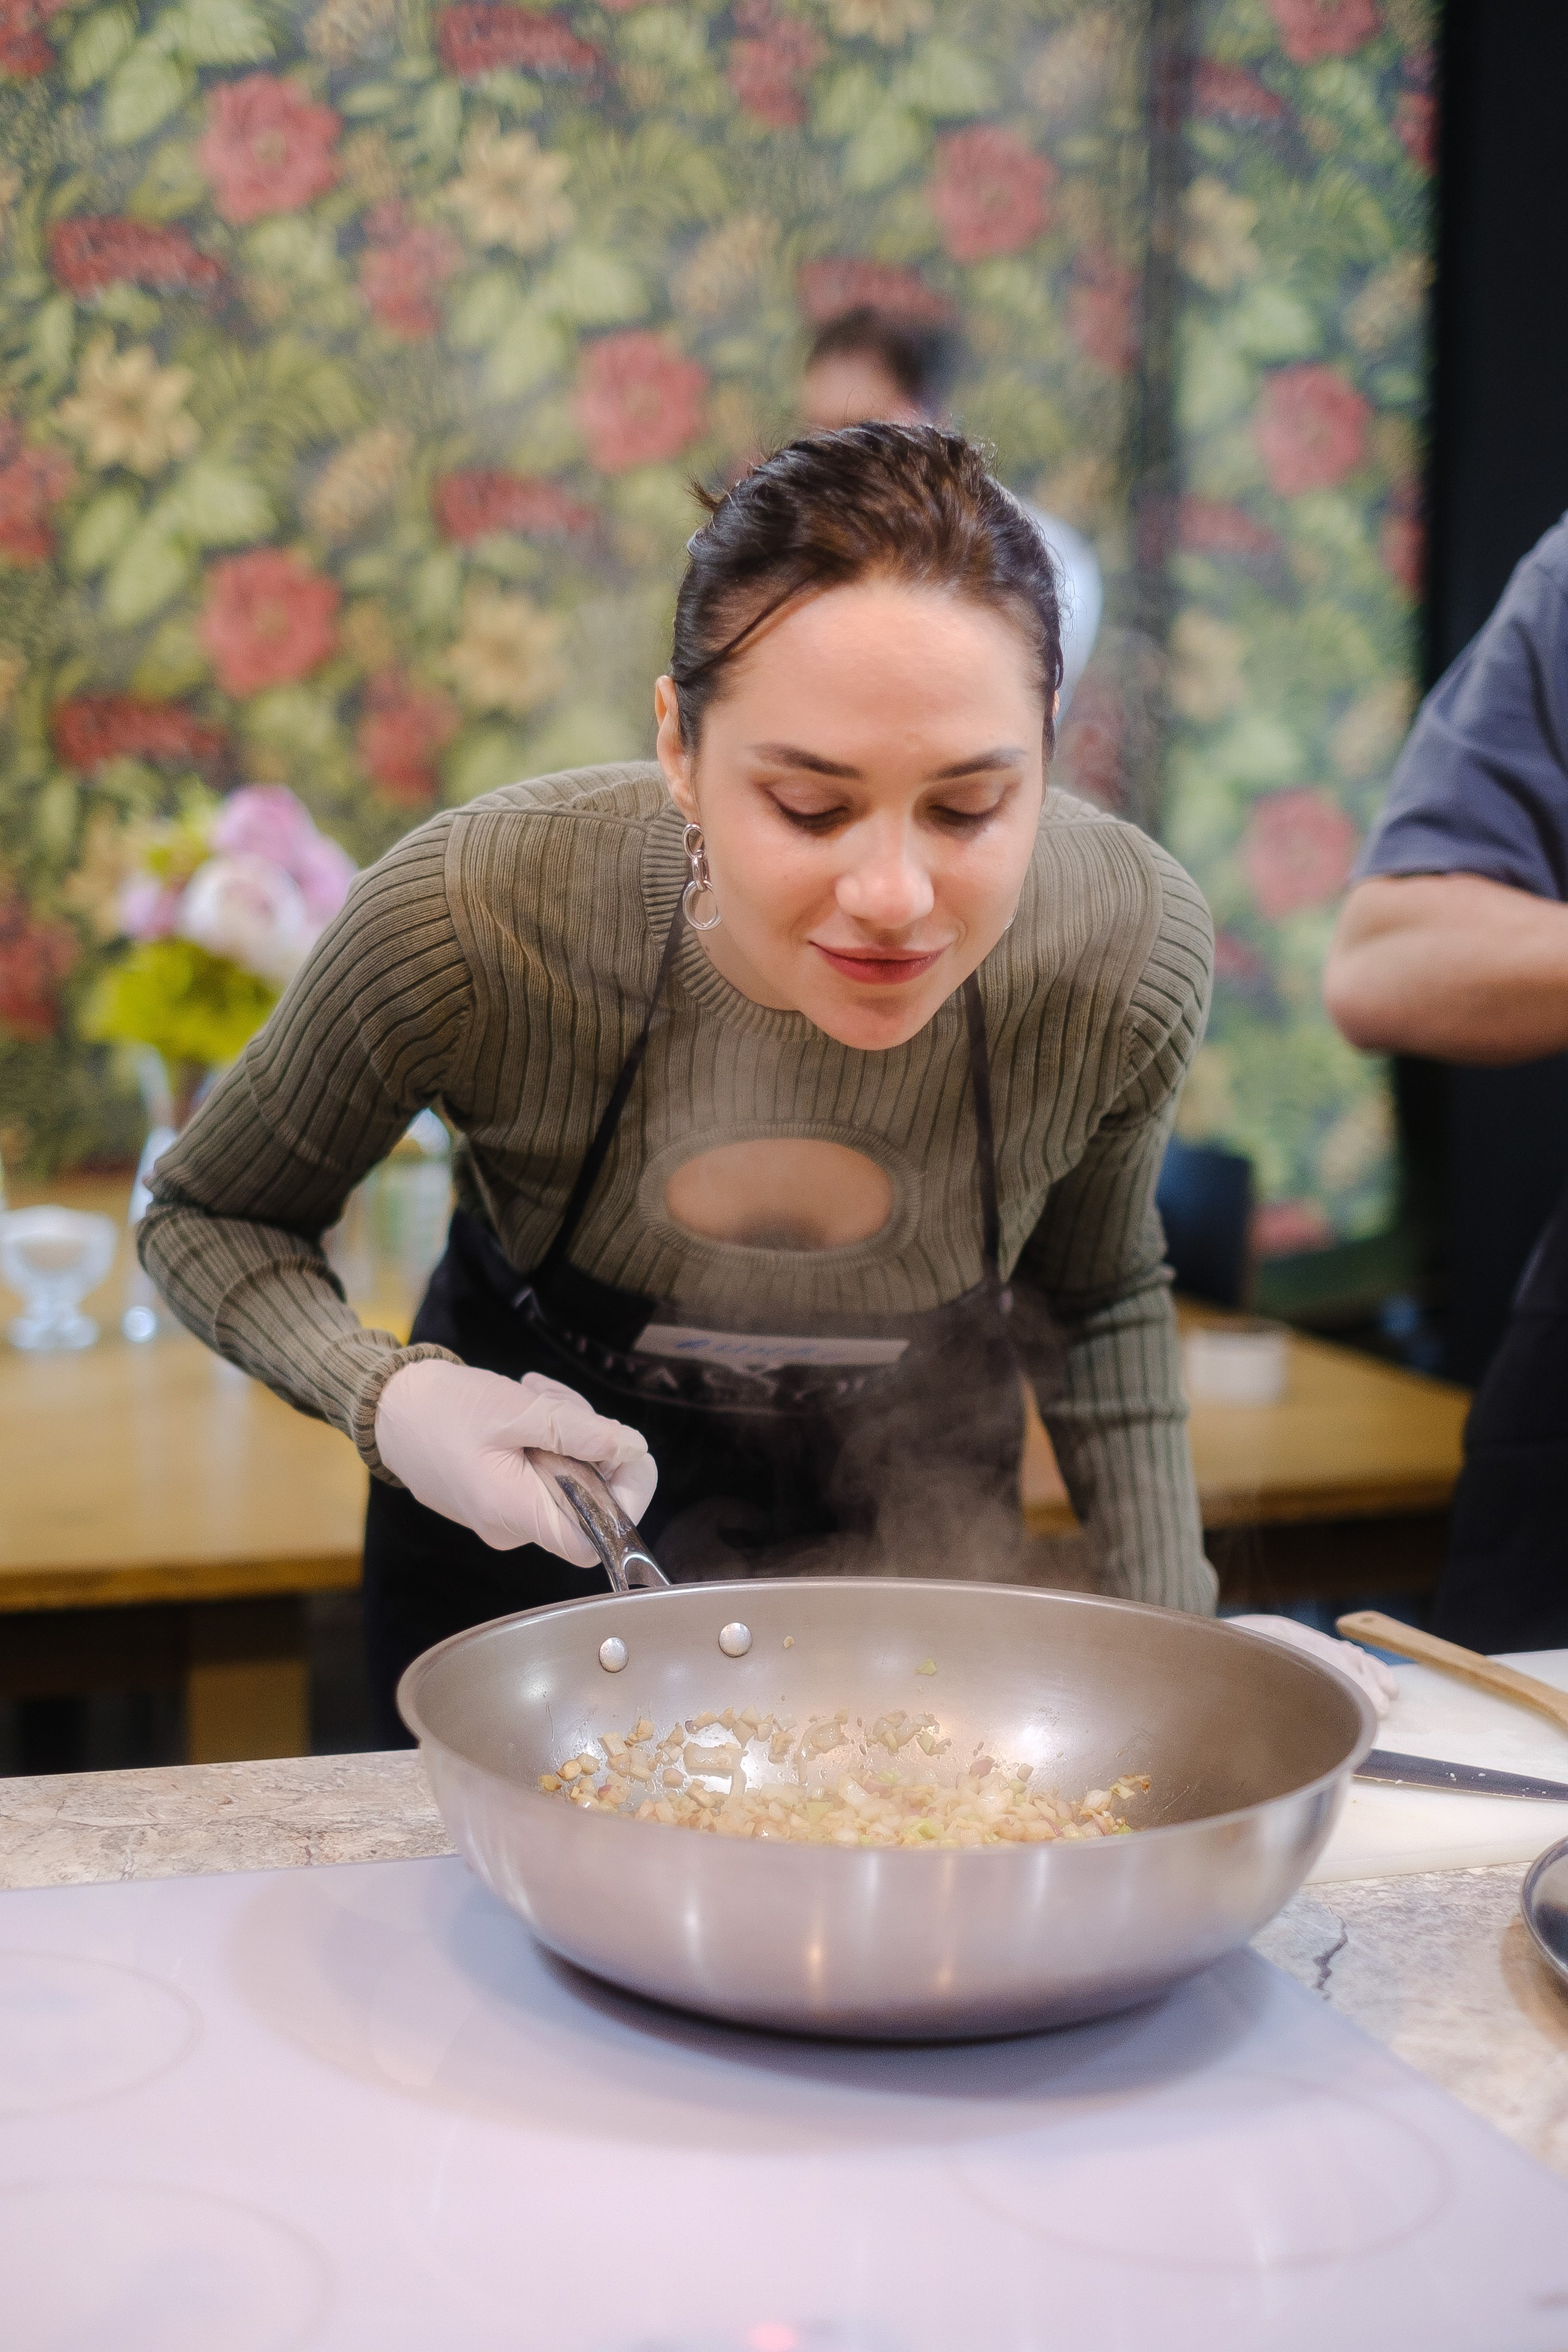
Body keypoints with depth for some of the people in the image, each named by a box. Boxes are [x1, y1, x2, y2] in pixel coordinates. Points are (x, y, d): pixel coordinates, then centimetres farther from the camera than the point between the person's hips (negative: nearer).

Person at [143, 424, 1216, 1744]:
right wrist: (391, 1397, -33)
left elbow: (1102, 1298, -5)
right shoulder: (465, 919, -34)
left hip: (908, 1541, 1)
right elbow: (210, 1217, -15)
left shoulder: (1132, 948, -28)